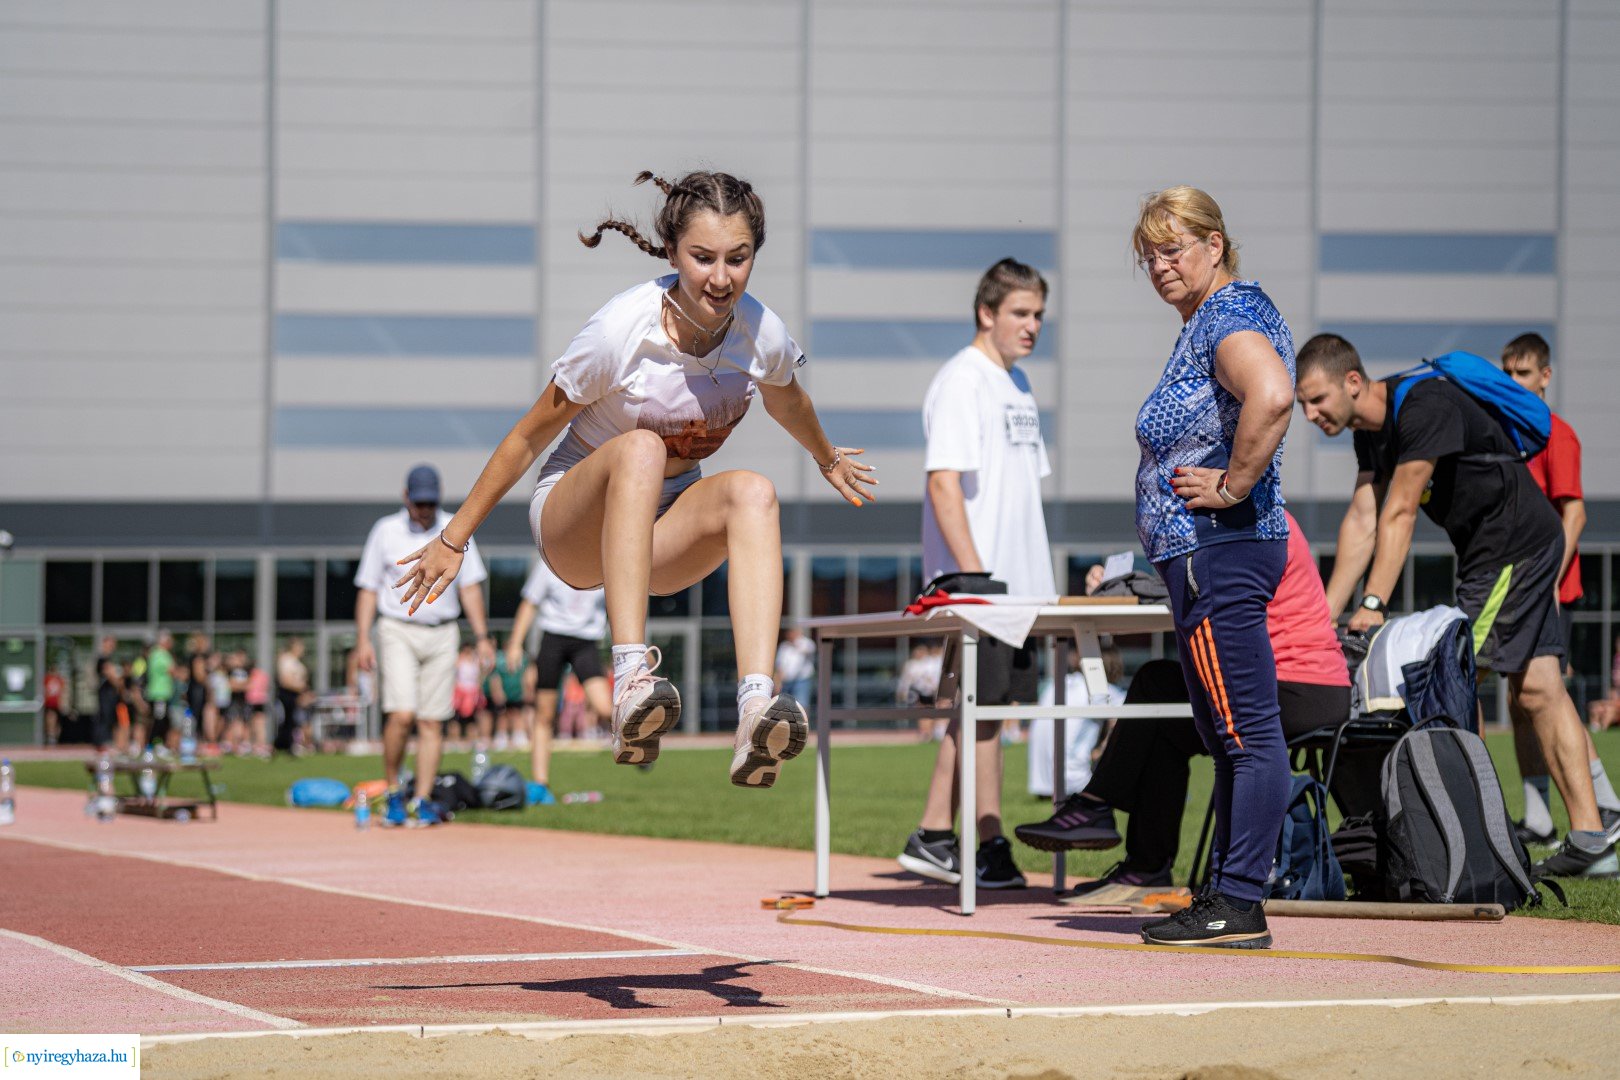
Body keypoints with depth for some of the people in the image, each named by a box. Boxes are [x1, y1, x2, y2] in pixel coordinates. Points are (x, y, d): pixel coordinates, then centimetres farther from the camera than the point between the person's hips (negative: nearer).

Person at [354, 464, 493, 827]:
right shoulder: (385, 531, 3)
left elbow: (470, 586, 9)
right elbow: (368, 589, 5)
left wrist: (481, 636, 1)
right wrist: (362, 639, -4)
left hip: (442, 634, 2)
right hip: (398, 631, -2)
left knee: (432, 722, 0)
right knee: (401, 714, -17)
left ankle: (422, 801, 4)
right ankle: (392, 793, -1)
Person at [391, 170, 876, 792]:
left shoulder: (762, 334, -11)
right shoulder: (620, 331, -23)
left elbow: (788, 405, 15)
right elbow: (530, 437, -11)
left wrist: (828, 460, 34)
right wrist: (454, 538, -3)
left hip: (665, 537, 4)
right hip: (571, 524, -4)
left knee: (753, 490, -30)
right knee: (641, 447, -37)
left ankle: (756, 714, -49)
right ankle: (631, 683, -53)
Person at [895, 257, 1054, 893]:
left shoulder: (1017, 384, 18)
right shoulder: (961, 382, -10)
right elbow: (943, 482, -18)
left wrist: (1042, 578, 18)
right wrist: (973, 572, -24)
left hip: (1015, 579, 9)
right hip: (976, 582, -9)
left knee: (978, 709, 10)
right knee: (984, 706, -6)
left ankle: (932, 840, 16)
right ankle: (991, 847, -3)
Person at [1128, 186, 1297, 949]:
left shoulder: (1230, 316, -13)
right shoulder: (1207, 322, 19)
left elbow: (1271, 396, -33)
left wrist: (1234, 486, -23)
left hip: (1219, 550, -12)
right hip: (1203, 555, 12)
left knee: (1246, 732, -10)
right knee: (1228, 736, 12)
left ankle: (1239, 907, -10)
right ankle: (1226, 899, 17)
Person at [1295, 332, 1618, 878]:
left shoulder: (1426, 407, -24)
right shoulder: (1370, 428, 5)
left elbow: (1399, 513, -27)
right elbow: (1362, 520, 2)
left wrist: (1373, 604, -27)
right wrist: (1324, 616, -4)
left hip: (1516, 543, -9)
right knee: (1536, 688, 6)